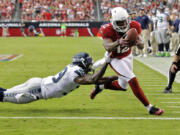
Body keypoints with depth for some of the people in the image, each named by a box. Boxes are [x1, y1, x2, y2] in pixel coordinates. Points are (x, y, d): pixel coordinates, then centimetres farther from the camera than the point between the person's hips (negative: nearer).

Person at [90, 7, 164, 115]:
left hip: (128, 56, 6)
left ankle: (100, 86, 40)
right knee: (133, 80, -20)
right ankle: (150, 108, -16)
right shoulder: (108, 30, -27)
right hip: (115, 59, -6)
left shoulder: (133, 27, -17)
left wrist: (138, 43, -39)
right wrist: (118, 43, -60)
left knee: (123, 86, 16)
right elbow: (108, 47, -40)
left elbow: (141, 47, -14)